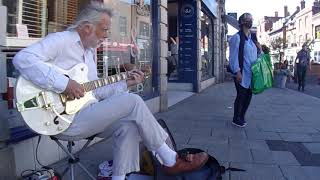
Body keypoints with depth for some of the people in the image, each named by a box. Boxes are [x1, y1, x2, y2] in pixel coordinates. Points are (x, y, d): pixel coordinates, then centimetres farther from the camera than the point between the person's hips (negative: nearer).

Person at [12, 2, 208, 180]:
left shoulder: (90, 51, 19)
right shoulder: (61, 40, -8)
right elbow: (22, 58, -23)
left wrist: (125, 83, 7)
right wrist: (63, 83, -28)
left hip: (86, 113, 9)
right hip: (66, 118, -9)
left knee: (128, 124, -11)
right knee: (133, 102, -18)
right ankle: (171, 160, -6)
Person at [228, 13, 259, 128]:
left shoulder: (252, 38, 15)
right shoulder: (236, 37, -9)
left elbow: (255, 55, 19)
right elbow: (233, 56, -15)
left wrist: (260, 50, -2)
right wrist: (237, 72, -20)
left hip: (251, 74, 7)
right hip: (241, 74, -7)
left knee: (248, 95, 11)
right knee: (241, 96, -2)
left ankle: (241, 117, 26)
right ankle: (236, 119, 14)